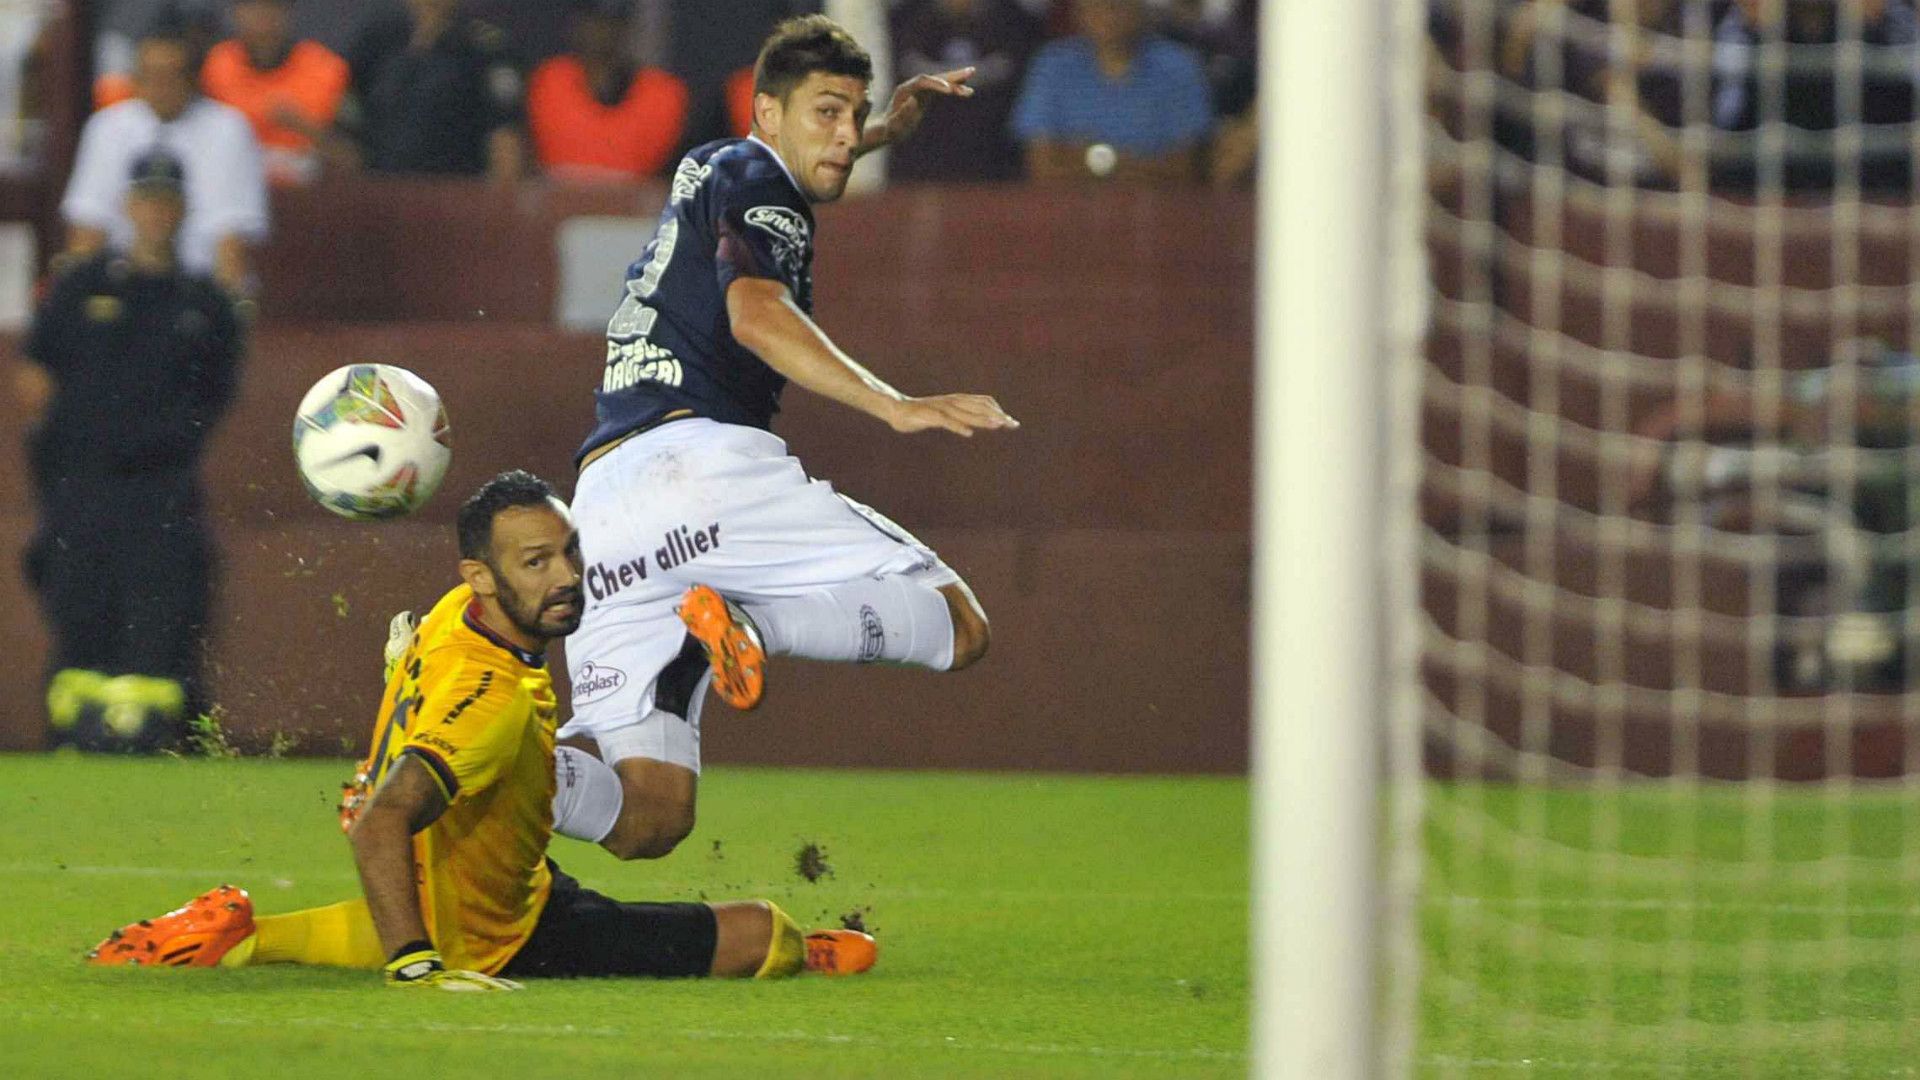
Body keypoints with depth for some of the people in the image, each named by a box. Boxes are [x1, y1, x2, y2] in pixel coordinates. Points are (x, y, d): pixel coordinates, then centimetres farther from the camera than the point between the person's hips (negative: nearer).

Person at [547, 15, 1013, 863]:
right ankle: (750, 626, -25)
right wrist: (895, 406, -26)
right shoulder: (755, 182, 4)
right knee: (957, 626, -4)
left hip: (601, 502, 8)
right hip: (703, 455, -8)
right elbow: (756, 313, -17)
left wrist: (882, 132, 60)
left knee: (645, 819, 6)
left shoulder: (703, 171, 30)